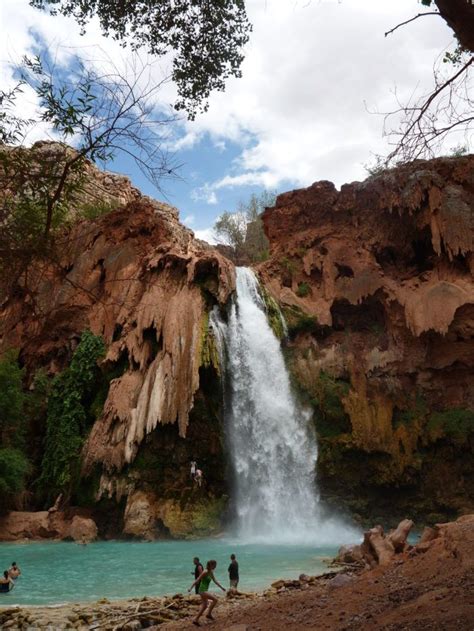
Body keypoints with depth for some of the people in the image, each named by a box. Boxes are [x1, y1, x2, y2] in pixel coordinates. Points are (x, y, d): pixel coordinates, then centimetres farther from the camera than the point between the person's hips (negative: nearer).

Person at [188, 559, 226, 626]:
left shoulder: (211, 572, 8)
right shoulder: (205, 572, -19)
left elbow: (215, 581, 16)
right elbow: (197, 580, -19)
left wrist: (221, 587, 13)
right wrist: (191, 588, -21)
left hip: (205, 590, 9)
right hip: (203, 590, -9)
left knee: (204, 606, 12)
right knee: (215, 599, -12)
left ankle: (196, 620, 20)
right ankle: (209, 614, -3)